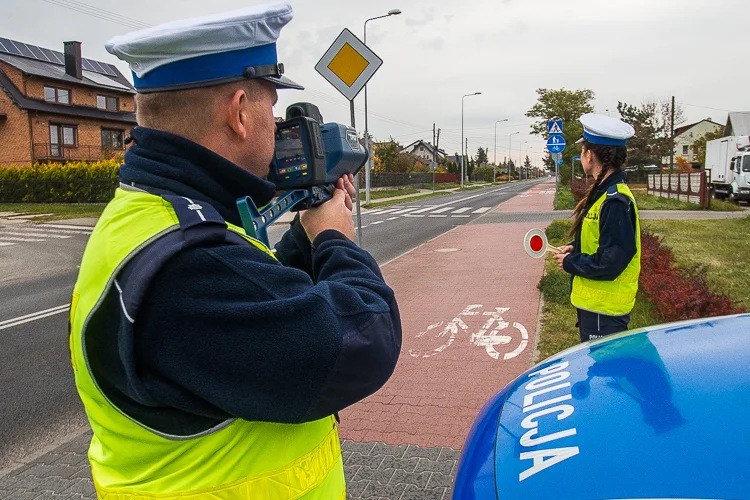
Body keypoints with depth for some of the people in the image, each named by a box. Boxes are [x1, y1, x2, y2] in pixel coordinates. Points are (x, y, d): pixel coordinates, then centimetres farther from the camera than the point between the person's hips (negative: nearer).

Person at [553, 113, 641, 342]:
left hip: (604, 311, -10)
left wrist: (569, 262, -12)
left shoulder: (615, 201, -23)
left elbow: (609, 263, -25)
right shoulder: (604, 193, 8)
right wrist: (575, 249, 3)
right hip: (593, 304, 10)